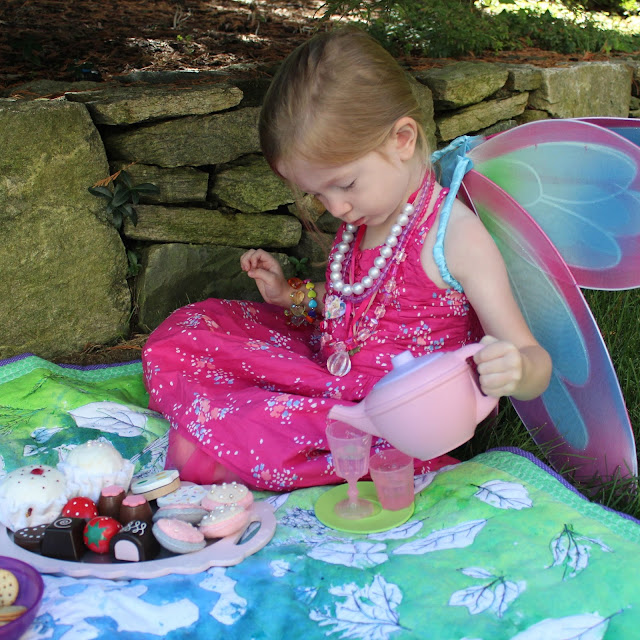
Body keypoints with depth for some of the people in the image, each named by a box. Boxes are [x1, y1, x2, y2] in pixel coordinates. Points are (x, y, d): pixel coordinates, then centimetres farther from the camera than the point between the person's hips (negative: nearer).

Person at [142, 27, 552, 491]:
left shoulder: (458, 238, -20)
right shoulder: (365, 216, 5)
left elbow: (533, 361, -20)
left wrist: (517, 370, -43)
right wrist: (293, 295, 8)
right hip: (329, 369, 9)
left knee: (197, 447, -29)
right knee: (181, 333, 7)